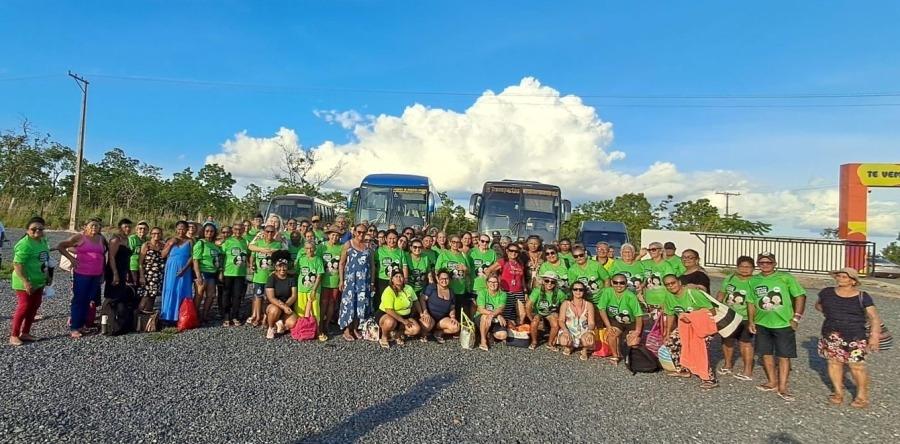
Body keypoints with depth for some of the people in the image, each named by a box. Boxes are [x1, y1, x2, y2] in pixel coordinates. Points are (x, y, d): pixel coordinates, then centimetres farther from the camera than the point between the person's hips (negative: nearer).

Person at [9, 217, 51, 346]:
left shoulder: (43, 241, 8)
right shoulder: (25, 244, -20)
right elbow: (17, 265, -23)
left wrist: (48, 276, 21)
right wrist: (25, 282, -27)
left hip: (38, 282, 9)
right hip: (26, 283, -8)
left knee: (34, 307, 13)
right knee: (23, 308, -3)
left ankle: (25, 333, 24)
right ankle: (14, 335, 10)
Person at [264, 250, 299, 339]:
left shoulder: (291, 278, 1)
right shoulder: (271, 278, -8)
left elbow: (294, 296, -5)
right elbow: (271, 298, -16)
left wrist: (286, 305, -23)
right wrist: (283, 306, -29)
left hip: (288, 307, 2)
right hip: (273, 305, -2)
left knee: (292, 323, -27)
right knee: (275, 310, -38)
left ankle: (279, 323, 7)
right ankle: (270, 328, -7)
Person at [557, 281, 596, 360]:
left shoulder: (588, 305, 3)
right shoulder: (565, 304, 2)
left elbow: (591, 323, -1)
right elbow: (561, 321, -3)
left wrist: (589, 331, -24)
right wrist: (565, 330, -23)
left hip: (584, 332, 0)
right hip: (569, 331, 0)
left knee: (589, 341, -34)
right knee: (564, 341, -33)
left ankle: (585, 350, 5)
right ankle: (569, 347, 8)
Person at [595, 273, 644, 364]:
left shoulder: (630, 296, -26)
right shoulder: (607, 292, -19)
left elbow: (639, 315, -22)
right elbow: (602, 309, -15)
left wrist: (637, 331, -24)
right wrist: (608, 326, -18)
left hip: (632, 322, -2)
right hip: (616, 321, 2)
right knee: (611, 334, -25)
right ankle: (616, 356, 0)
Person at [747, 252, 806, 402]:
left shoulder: (785, 277, -7)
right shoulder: (754, 280, 4)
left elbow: (800, 296, -6)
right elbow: (751, 302, 12)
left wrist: (796, 318, -9)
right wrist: (751, 321, 7)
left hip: (783, 324, -4)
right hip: (762, 324, 4)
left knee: (784, 356, 1)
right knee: (766, 354, 11)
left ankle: (782, 388, 10)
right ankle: (772, 382, 27)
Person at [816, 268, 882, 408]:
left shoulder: (862, 297, -5)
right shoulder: (827, 292, 3)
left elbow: (874, 316, -10)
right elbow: (818, 304, 23)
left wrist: (875, 335, -20)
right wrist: (829, 314, 10)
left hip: (855, 336, -3)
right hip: (832, 335, 3)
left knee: (857, 366, -2)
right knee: (834, 362, 4)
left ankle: (862, 396, 16)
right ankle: (838, 393, 17)